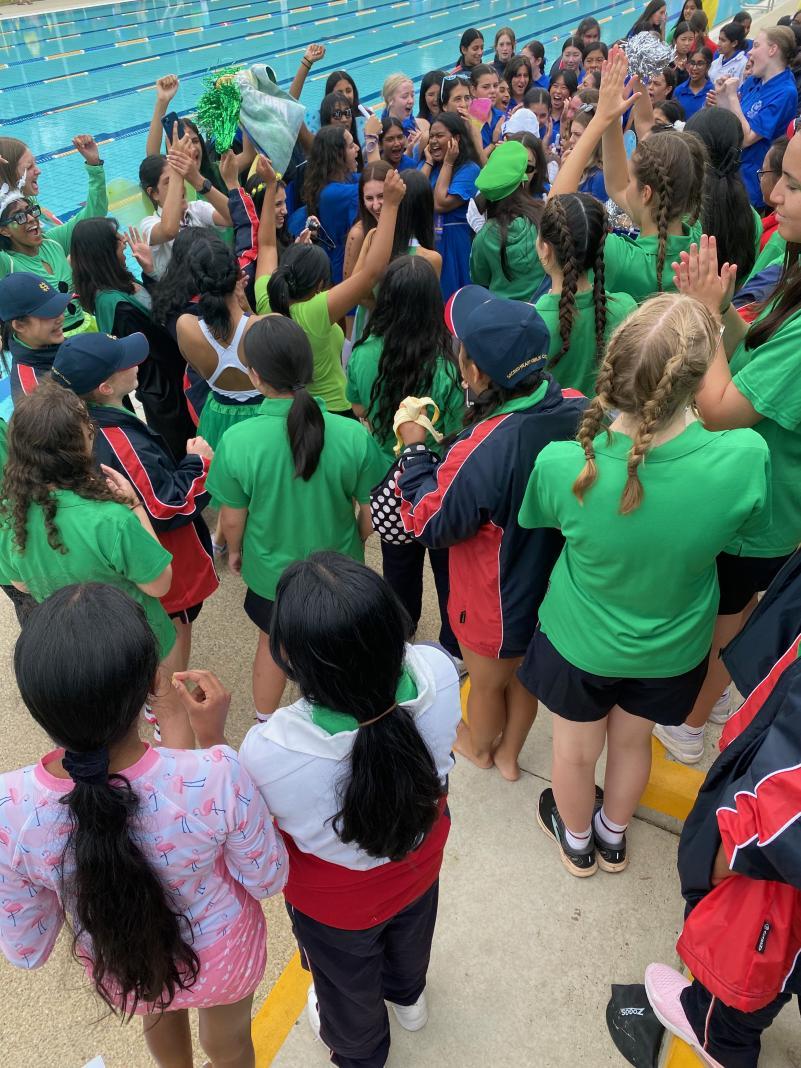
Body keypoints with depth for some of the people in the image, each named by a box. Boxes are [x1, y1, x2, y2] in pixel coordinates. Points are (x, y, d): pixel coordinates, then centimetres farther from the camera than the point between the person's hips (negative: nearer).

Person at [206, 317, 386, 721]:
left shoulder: (237, 441, -27)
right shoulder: (353, 436, -26)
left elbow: (232, 519, -12)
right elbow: (371, 512, -13)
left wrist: (235, 551, 10)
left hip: (269, 572, 0)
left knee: (271, 645, 28)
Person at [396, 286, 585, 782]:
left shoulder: (480, 452, -39)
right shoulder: (580, 412, -19)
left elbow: (431, 524, -22)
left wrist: (415, 448, -11)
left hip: (496, 605, -5)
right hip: (555, 587, 6)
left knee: (487, 683, 26)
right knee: (526, 675, 30)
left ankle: (479, 746, 57)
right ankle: (510, 753, 56)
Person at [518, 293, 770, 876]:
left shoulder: (561, 464, -34)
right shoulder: (745, 458, -33)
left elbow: (536, 517, -8)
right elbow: (747, 527, -9)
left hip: (581, 641, -1)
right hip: (672, 648, 2)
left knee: (576, 749, 27)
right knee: (633, 742, 30)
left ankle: (577, 841, 58)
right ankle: (613, 837, 60)